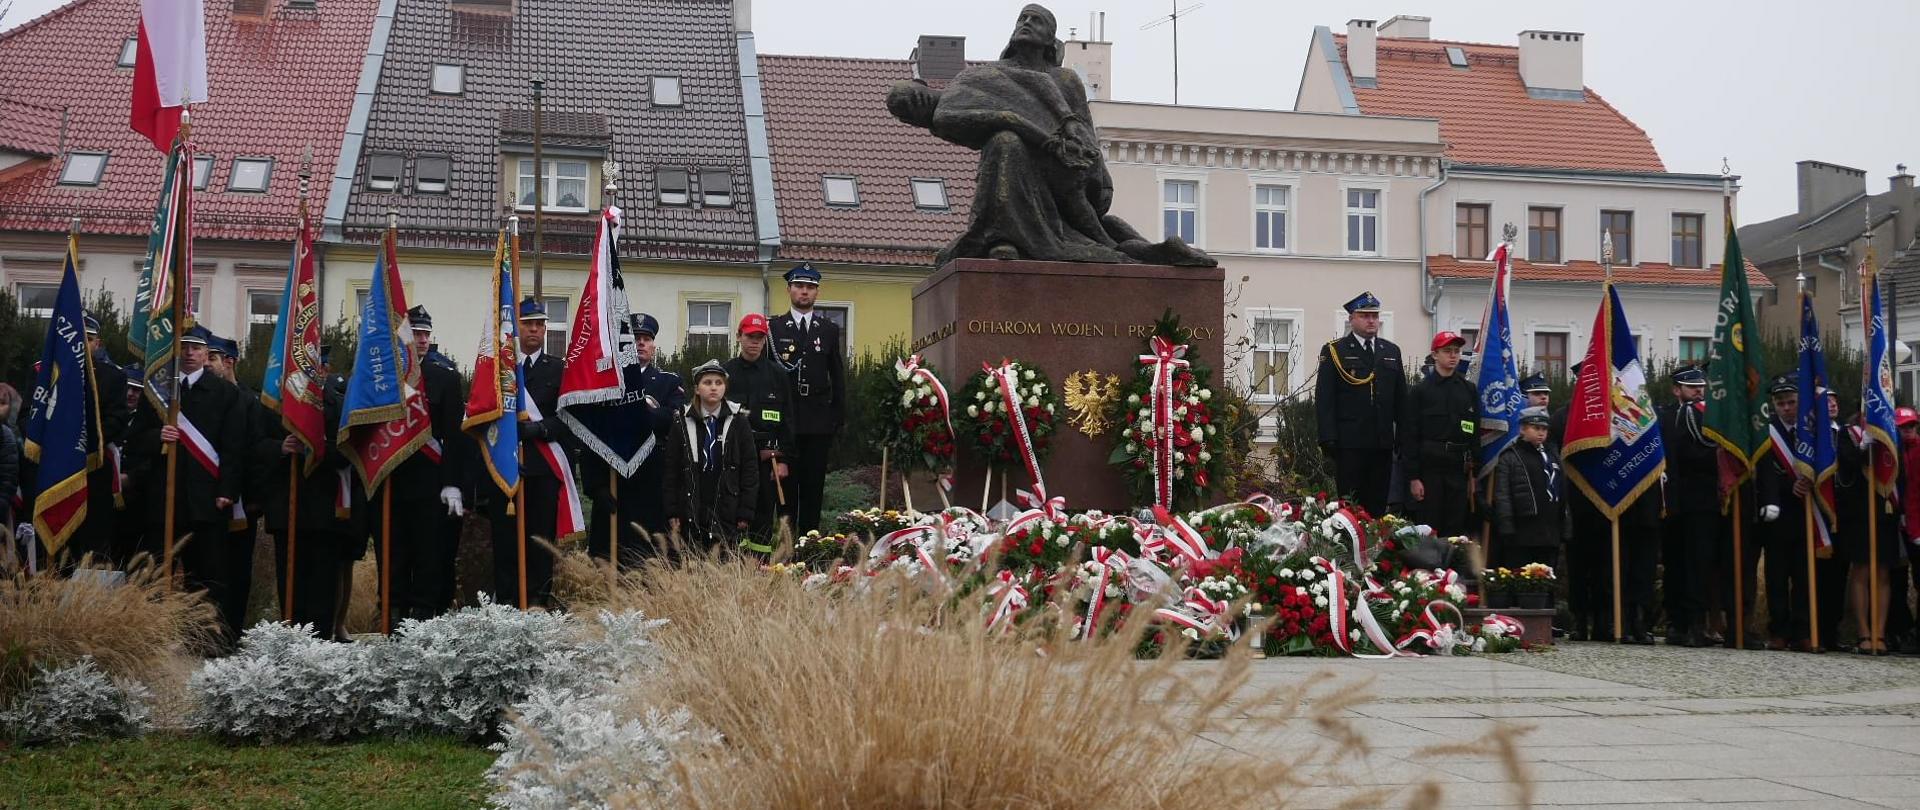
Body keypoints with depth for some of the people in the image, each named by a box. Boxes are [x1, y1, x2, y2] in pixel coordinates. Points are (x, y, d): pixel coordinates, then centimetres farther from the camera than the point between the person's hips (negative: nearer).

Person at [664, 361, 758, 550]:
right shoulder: (682, 422, 6)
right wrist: (672, 513, 1)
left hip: (728, 512, -1)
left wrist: (745, 513, -3)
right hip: (691, 513, 1)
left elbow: (750, 468, 2)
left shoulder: (737, 420, 3)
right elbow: (671, 470, 7)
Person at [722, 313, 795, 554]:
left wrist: (782, 459, 0)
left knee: (764, 509, 3)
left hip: (767, 455, 0)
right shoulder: (726, 372, 6)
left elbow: (786, 419, 6)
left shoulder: (777, 374, 7)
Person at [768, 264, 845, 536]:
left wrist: (839, 418, 6)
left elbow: (838, 377, 12)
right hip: (784, 419, -2)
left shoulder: (830, 330, 12)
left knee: (814, 485, 2)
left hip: (818, 421, 2)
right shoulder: (773, 329, 6)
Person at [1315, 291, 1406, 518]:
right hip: (1349, 445, -4)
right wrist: (1329, 439, -12)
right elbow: (1324, 399, -4)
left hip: (1383, 445, 4)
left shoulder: (1391, 351, 16)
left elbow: (1400, 398, 17)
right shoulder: (1334, 351, 1)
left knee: (1378, 505, 6)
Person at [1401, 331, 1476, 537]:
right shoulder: (1420, 391, 0)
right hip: (1429, 467, -3)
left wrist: (1474, 473, 6)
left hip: (1459, 468, 3)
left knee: (1456, 531, 5)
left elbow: (1476, 433, 12)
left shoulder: (1469, 390, 11)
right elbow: (1409, 436, -3)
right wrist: (1413, 477, -9)